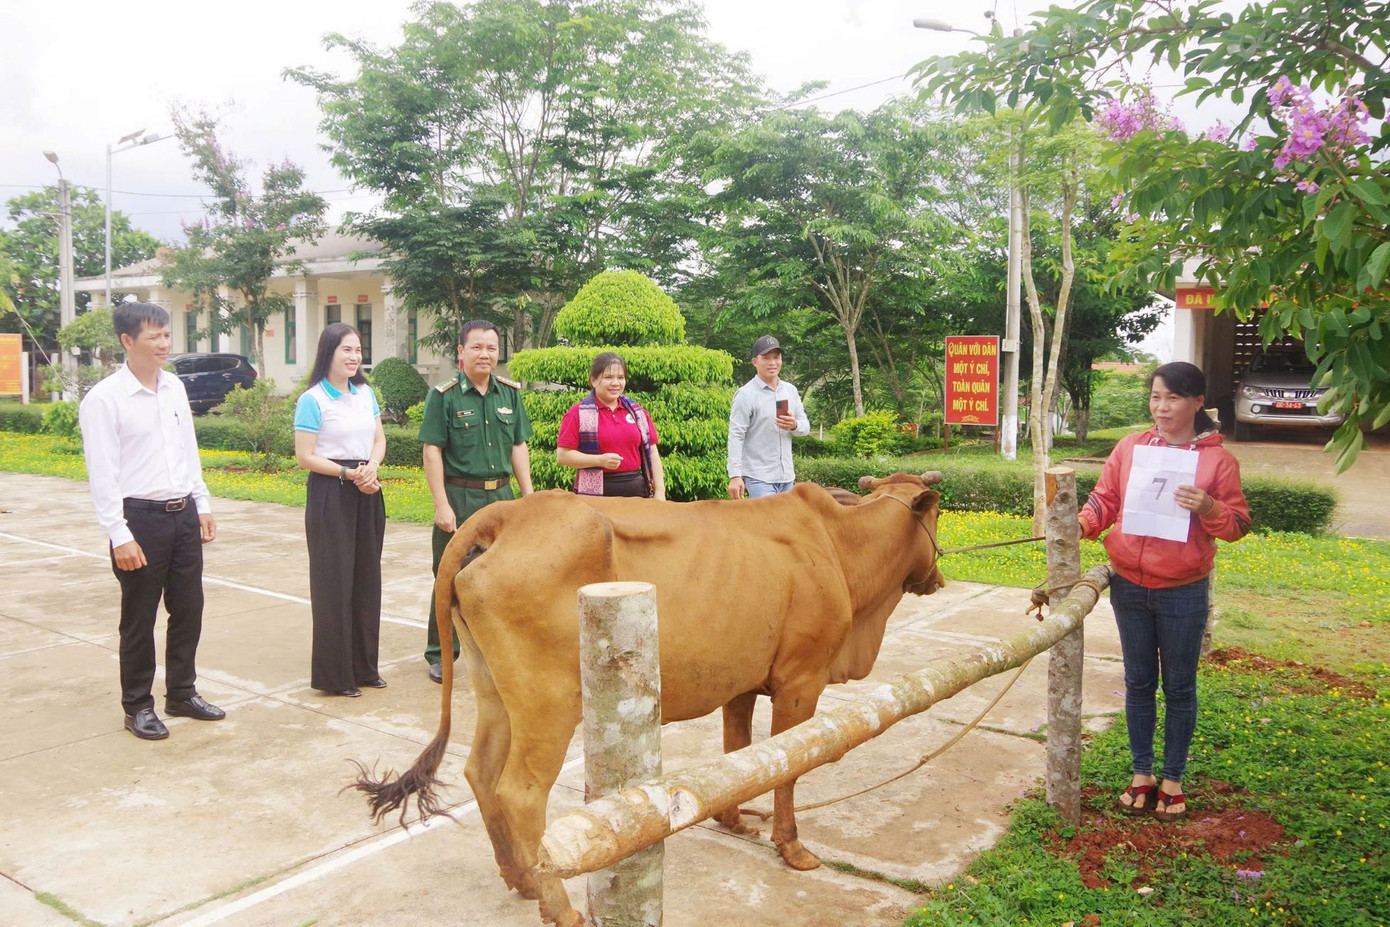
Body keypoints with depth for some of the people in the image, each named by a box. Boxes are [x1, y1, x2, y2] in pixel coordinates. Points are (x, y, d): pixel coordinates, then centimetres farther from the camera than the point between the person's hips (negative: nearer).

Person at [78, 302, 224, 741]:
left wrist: (202, 505, 14)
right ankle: (138, 707, 22)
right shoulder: (104, 399, -12)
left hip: (183, 514, 6)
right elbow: (103, 475, -13)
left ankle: (182, 693, 30)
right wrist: (119, 536, -16)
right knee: (139, 619, 7)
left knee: (189, 610, 14)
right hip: (140, 519, -6)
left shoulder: (174, 387, 6)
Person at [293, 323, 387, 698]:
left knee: (367, 578, 10)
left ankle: (364, 665, 21)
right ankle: (334, 673, 9)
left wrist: (372, 468, -7)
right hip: (330, 494, -6)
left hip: (367, 493, 6)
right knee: (334, 581, -1)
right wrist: (349, 473, -16)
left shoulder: (366, 393, 9)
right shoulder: (313, 400, -9)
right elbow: (304, 457, -10)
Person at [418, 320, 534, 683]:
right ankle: (440, 656, 13)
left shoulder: (510, 393, 9)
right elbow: (432, 452, -8)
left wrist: (529, 496, 7)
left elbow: (519, 447, 12)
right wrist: (441, 504, -13)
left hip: (501, 495, 4)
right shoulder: (444, 395, -5)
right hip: (459, 496, -4)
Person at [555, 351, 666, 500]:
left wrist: (660, 492, 6)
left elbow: (652, 453, 14)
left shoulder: (636, 412, 12)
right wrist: (599, 460, -16)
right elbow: (562, 456, -4)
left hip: (636, 490, 4)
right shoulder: (578, 413, -1)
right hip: (594, 493, -4)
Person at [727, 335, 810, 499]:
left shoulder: (791, 390, 11)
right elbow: (736, 436, -13)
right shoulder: (746, 394, -8)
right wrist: (735, 475, -20)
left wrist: (794, 425, -13)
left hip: (786, 476, 7)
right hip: (759, 478, -7)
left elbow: (806, 427, 12)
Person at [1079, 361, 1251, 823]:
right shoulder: (1130, 447, 2)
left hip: (1183, 593, -2)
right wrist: (1081, 524, -15)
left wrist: (1208, 508, -21)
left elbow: (1238, 525, -1)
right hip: (1130, 586, 2)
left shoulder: (1217, 459, -5)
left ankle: (1173, 780, 25)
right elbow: (1104, 499, 4)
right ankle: (1142, 774, 27)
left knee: (1179, 687, 9)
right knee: (1139, 682, 13)